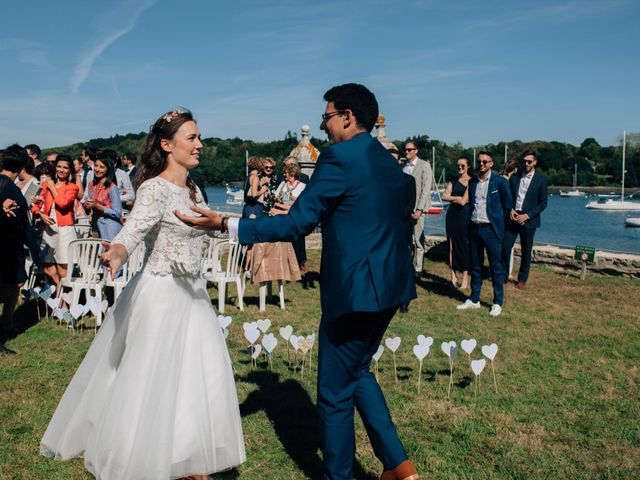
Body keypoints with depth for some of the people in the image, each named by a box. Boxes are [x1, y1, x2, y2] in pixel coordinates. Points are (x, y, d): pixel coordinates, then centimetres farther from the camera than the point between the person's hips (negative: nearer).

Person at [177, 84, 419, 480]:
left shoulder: (338, 158, -14)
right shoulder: (389, 162, 12)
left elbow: (297, 224, -15)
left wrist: (225, 224, -11)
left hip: (355, 290, -9)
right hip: (390, 286, 9)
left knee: (336, 391, 7)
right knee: (358, 371, 24)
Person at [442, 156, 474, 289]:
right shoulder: (453, 180, 12)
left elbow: (463, 201, -14)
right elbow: (445, 197, 1)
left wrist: (452, 198, 1)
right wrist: (458, 198, -8)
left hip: (464, 215, -5)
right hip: (452, 214, 5)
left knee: (464, 245, -1)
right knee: (451, 245, 5)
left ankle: (465, 278, 6)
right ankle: (453, 276, 12)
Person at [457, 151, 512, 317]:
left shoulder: (500, 182, -5)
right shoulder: (472, 182, 9)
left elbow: (507, 204, 4)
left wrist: (497, 219, 11)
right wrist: (472, 218, 12)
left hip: (491, 229, -5)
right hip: (474, 228, 5)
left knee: (495, 267, 1)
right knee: (475, 266, 12)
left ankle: (498, 303, 10)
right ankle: (474, 299, 22)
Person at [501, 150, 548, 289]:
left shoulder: (541, 180, -1)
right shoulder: (514, 177, 8)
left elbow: (542, 203, -3)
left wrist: (527, 216, -12)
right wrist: (510, 210, -7)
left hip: (528, 220, -2)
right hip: (512, 218, 2)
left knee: (526, 251, 6)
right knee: (505, 247, -4)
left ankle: (522, 279, 19)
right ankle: (504, 276, 10)